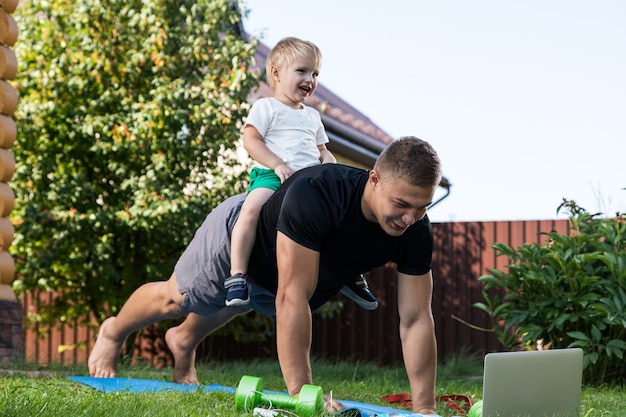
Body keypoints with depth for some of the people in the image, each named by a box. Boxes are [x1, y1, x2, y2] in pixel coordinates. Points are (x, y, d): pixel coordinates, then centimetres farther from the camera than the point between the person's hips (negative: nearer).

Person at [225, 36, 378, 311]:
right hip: (271, 176, -6)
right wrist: (278, 164, -17)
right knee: (252, 209, -35)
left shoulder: (312, 116, 26)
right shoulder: (266, 107, 5)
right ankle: (237, 275, -31)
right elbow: (250, 140, -5)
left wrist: (329, 162, 4)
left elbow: (321, 149, 29)